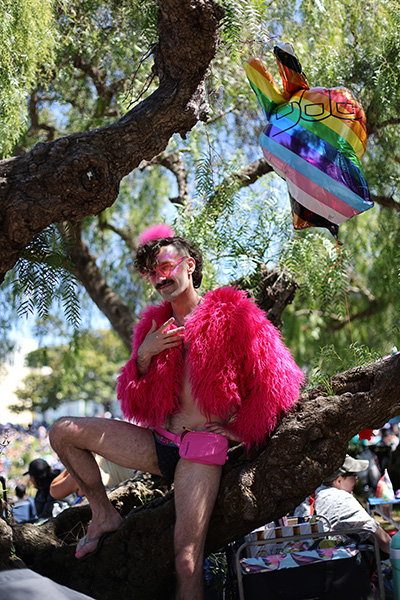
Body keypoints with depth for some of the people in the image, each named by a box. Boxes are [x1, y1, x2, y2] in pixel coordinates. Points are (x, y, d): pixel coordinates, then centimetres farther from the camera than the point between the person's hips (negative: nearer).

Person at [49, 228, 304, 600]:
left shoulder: (230, 314, -3)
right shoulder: (154, 326, 15)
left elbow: (275, 378, -6)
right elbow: (137, 404, 14)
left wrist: (241, 430, -2)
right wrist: (143, 356, -3)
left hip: (202, 448, -6)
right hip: (159, 444, 6)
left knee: (187, 557, -17)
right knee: (63, 431, 0)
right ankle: (104, 514, 12)